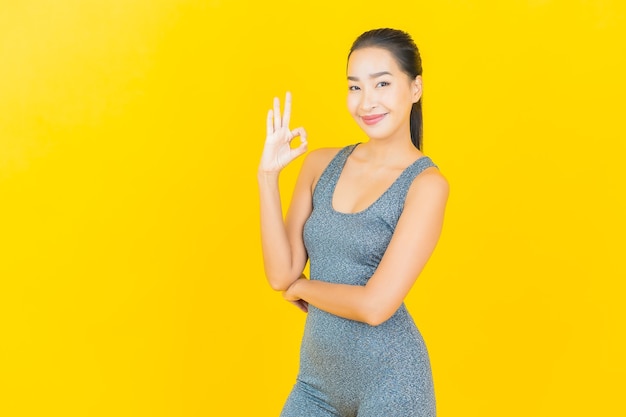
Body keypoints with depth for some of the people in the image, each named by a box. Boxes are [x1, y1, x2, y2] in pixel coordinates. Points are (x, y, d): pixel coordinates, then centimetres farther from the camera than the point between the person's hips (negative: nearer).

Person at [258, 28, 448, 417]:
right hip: (317, 376, 5)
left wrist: (301, 287, -5)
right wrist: (268, 175, -9)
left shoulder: (426, 183, -14)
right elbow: (281, 274, -4)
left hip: (389, 381, -5)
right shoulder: (321, 163, 1)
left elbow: (375, 305, -20)